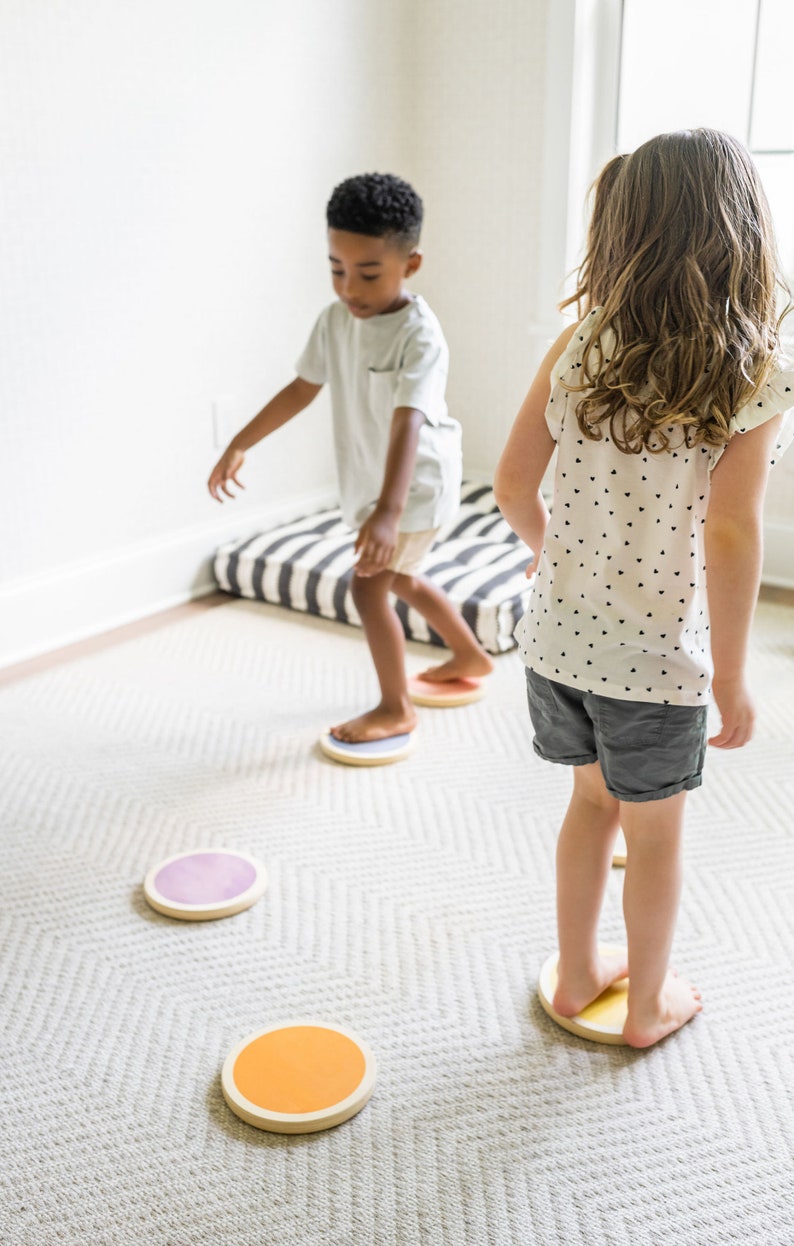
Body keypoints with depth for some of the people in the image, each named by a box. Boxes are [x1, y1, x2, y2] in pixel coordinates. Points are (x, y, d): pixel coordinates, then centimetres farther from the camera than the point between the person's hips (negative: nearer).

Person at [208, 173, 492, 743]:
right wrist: (239, 445, 4)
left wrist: (389, 510, -52)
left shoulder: (420, 336, -29)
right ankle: (471, 656, 45)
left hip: (417, 481, -8)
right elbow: (303, 387, 5)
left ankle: (396, 707, 7)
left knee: (368, 583, -11)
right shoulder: (335, 320, -7)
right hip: (372, 481, 9)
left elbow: (407, 423, -41)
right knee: (397, 576, 23)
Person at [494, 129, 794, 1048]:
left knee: (593, 800, 25)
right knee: (654, 836, 17)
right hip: (656, 658, -3)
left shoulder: (579, 345, -5)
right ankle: (648, 1004, 38)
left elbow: (513, 482, -2)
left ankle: (578, 974, 41)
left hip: (559, 634, 4)